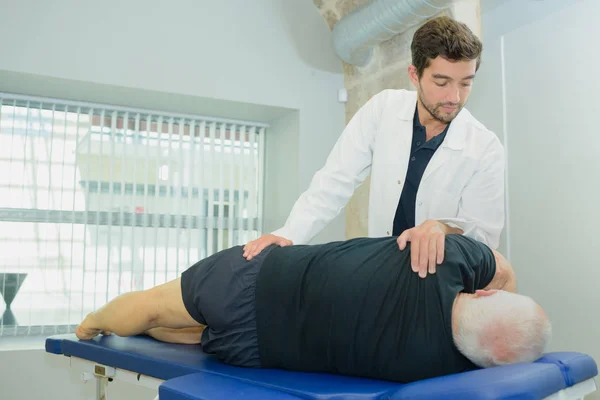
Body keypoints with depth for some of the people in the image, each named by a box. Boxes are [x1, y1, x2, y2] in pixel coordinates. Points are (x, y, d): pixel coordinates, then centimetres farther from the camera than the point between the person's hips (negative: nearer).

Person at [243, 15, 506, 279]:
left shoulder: (486, 149, -13)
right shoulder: (383, 108, -8)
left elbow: (486, 234, -14)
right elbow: (336, 182, -10)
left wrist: (443, 228, -35)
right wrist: (288, 235, -23)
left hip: (442, 271, 0)